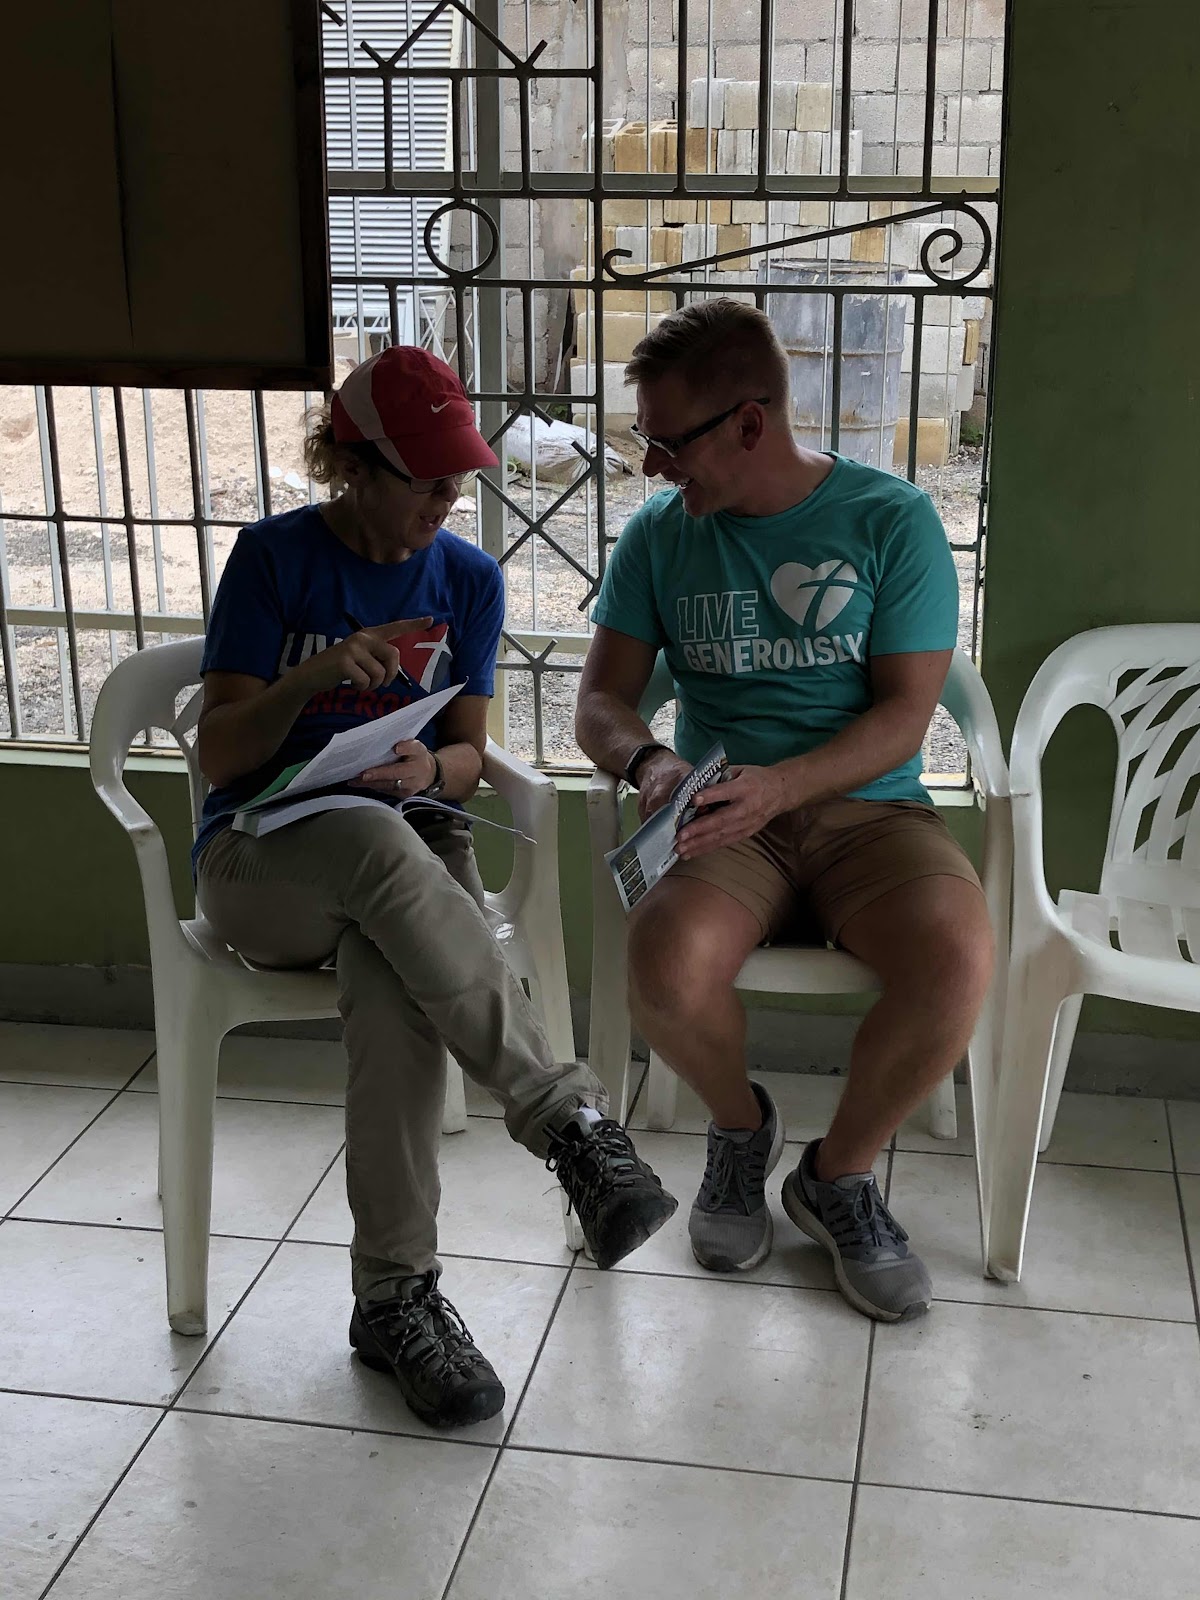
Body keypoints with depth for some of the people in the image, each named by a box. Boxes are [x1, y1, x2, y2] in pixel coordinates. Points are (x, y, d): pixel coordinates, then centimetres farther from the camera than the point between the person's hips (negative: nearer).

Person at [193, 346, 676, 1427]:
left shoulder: (469, 578, 10)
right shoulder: (275, 557, 0)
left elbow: (468, 753, 9)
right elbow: (220, 754, -4)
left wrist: (430, 768, -16)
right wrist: (316, 675, -22)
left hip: (407, 847, 2)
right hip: (261, 859, -2)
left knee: (395, 981, -37)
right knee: (380, 842, -41)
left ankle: (395, 1295, -30)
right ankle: (572, 1121, -39)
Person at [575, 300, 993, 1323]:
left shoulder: (891, 520, -1)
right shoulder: (660, 534, 7)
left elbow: (904, 712, -5)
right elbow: (603, 700, 8)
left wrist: (780, 785, -21)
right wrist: (650, 764, -16)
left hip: (867, 807, -1)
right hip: (730, 817, 1)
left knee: (956, 959, -33)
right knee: (667, 962, -32)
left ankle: (839, 1173, -3)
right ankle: (741, 1127, 4)